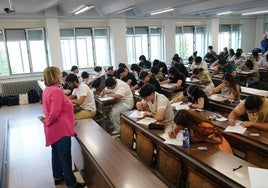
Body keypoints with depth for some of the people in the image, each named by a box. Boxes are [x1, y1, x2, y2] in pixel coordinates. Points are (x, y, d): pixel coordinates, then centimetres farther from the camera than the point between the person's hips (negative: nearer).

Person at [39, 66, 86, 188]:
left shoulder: (47, 90, 7)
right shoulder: (56, 91, -22)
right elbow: (55, 113, -25)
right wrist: (47, 122, -9)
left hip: (54, 129, 10)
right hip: (60, 129, -10)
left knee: (56, 154, 21)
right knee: (65, 157, 2)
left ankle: (58, 177, 37)